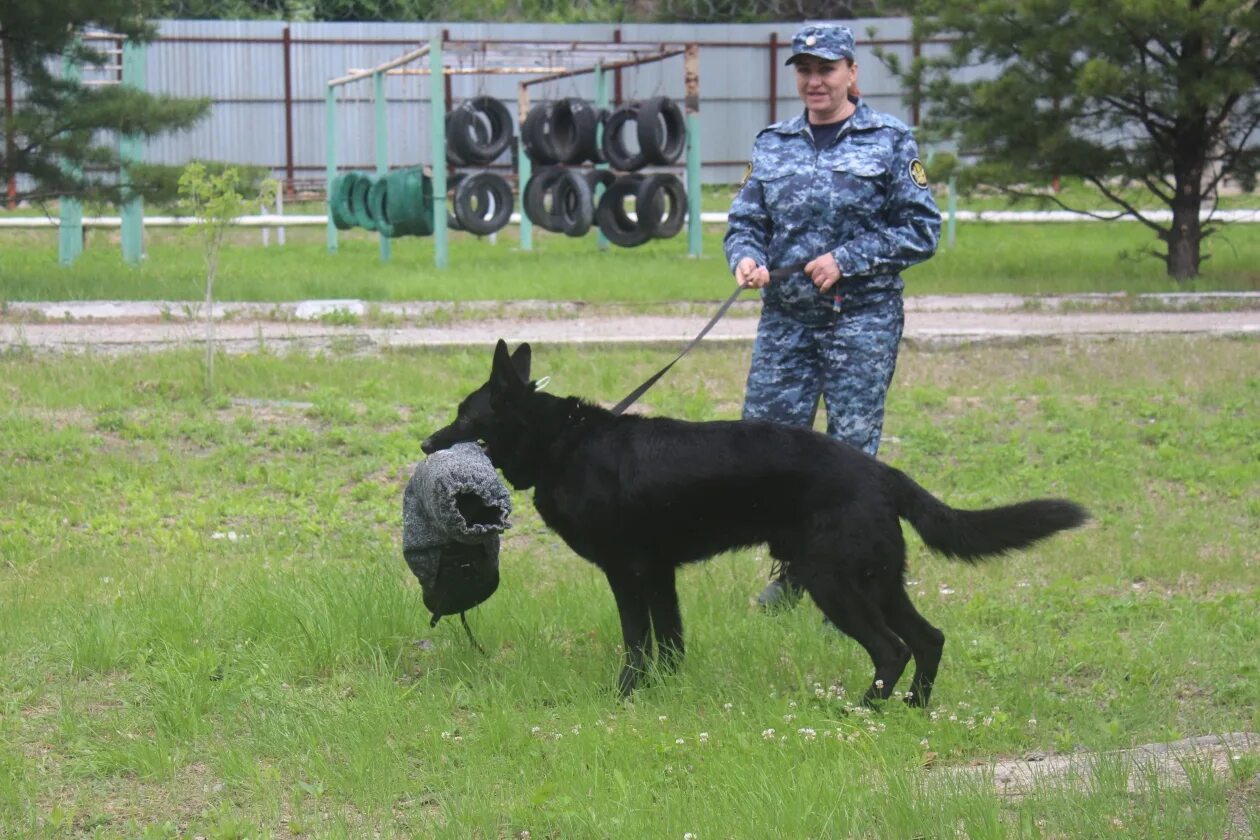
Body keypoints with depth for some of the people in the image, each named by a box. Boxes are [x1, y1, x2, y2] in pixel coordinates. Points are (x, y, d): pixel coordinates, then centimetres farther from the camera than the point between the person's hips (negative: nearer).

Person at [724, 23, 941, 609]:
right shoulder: (772, 145, 12)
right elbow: (744, 220, 13)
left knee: (852, 449, -3)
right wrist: (745, 258, -10)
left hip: (862, 317, -4)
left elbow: (922, 229, -1)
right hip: (785, 316, 4)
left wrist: (847, 259, -11)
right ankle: (791, 568, 20)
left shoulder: (889, 141, 1)